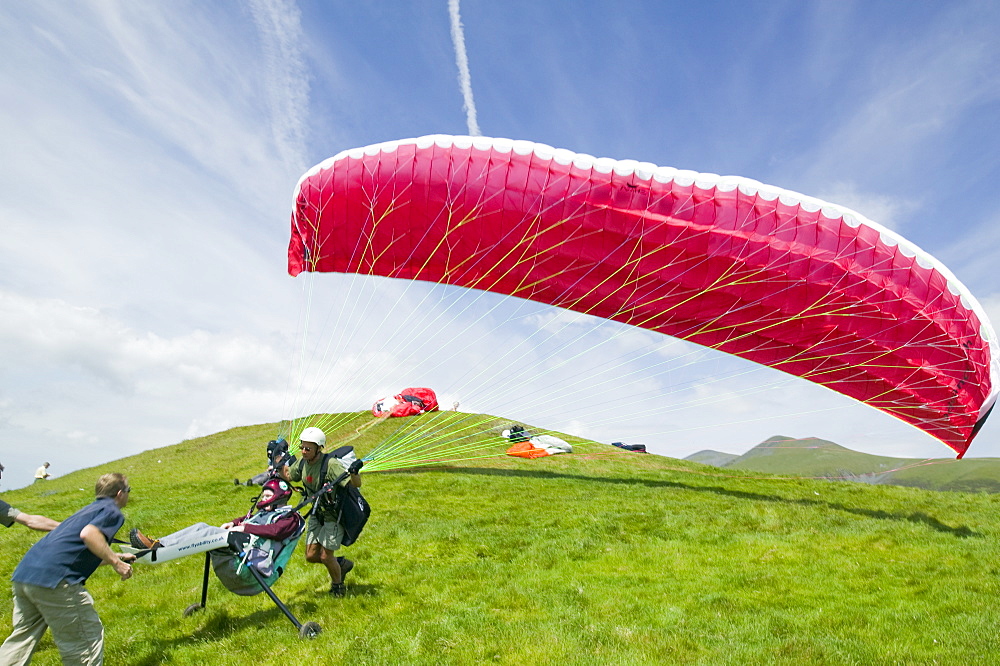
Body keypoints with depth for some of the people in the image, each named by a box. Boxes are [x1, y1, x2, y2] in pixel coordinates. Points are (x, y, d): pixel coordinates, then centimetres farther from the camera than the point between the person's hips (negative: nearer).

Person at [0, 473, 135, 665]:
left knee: (23, 637, 24)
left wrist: (116, 557, 47)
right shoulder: (112, 512, 0)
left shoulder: (90, 509, 26)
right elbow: (88, 534, -21)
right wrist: (115, 563, -13)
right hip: (53, 578, -9)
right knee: (86, 640, 4)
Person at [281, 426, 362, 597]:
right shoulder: (302, 462, -8)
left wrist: (354, 472, -56)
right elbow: (288, 475, 14)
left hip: (334, 515, -7)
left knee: (326, 556, 0)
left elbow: (356, 484, -36)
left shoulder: (331, 464, -29)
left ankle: (337, 586, 29)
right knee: (311, 556, 8)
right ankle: (341, 564, 35)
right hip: (316, 514, 7)